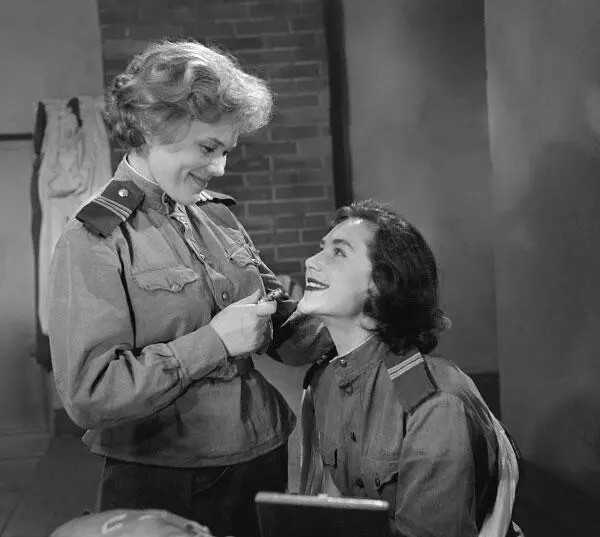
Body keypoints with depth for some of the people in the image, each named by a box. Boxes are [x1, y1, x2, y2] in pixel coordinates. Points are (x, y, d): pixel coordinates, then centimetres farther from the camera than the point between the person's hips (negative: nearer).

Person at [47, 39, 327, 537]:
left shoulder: (218, 215, 5)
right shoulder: (93, 241, -14)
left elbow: (279, 312, 15)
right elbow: (87, 393, -22)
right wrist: (214, 342, -22)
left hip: (266, 463, 7)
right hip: (165, 492, -6)